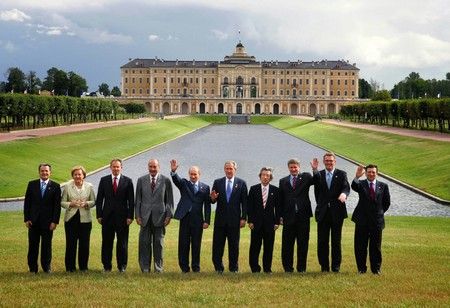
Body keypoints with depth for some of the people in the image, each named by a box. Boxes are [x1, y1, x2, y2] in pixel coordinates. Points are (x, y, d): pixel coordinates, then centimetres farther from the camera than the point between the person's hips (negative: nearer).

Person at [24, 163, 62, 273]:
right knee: (33, 246, 5)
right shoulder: (32, 184, 5)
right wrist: (26, 219, -2)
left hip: (48, 221, -1)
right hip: (33, 221, 2)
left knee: (46, 246, 5)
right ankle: (32, 268, 13)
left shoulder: (55, 186, 0)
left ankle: (47, 267, 16)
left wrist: (55, 221, -7)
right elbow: (27, 202, 5)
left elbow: (57, 205, -1)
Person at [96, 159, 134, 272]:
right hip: (107, 216, 1)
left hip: (122, 216, -1)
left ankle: (122, 266, 12)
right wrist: (99, 215, 0)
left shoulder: (127, 181, 2)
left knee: (122, 242, 3)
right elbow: (99, 199, 7)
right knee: (107, 242, 4)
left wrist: (130, 216, -5)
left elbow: (131, 200, 1)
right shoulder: (104, 180, 6)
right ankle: (107, 266, 13)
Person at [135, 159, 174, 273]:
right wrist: (137, 215, 2)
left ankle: (158, 267, 13)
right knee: (144, 242, 3)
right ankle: (145, 267, 10)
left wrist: (169, 215, -3)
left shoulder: (166, 180, 3)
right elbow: (138, 199, 8)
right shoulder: (141, 180, 7)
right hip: (145, 216, 1)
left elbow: (169, 200, 3)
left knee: (158, 243, 4)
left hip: (159, 216, -1)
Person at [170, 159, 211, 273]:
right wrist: (173, 171, -35)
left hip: (198, 219, 0)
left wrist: (207, 221, -1)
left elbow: (207, 205, 6)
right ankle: (184, 267, 11)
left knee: (196, 244, 5)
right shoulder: (184, 184, 8)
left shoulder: (205, 187, 8)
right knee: (183, 243, 3)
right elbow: (176, 179, -14)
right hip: (185, 218, 0)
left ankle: (196, 266, 15)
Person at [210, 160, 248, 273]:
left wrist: (243, 218, -4)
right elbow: (213, 200, 6)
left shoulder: (241, 183, 3)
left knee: (234, 245, 5)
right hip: (220, 219, 1)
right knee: (218, 245, 2)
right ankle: (218, 268, 10)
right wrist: (213, 198, -18)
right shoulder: (217, 182, 7)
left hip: (234, 219, -1)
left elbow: (244, 202, 2)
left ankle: (234, 268, 14)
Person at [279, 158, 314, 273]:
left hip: (303, 215, -1)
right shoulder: (283, 181, 10)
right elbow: (280, 199, 9)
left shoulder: (305, 177, 7)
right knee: (287, 243, 4)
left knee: (303, 243, 4)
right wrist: (280, 215, 2)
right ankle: (288, 267, 13)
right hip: (288, 216, 1)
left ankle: (301, 267, 12)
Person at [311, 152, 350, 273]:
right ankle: (324, 266, 12)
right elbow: (317, 191, 2)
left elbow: (346, 187, -9)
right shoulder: (318, 175, 8)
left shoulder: (341, 174, 4)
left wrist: (344, 194, -31)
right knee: (322, 241, 3)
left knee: (336, 240, 4)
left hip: (337, 212, -1)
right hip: (323, 212, 1)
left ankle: (336, 266, 12)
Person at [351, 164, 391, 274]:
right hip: (362, 220, -1)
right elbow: (354, 187, -24)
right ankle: (361, 268, 12)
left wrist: (380, 212, 8)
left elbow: (387, 202, 13)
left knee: (376, 246, 6)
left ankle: (376, 268, 15)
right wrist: (357, 176, -41)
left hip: (377, 220, 1)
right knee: (360, 246, 3)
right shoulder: (361, 184, 1)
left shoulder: (383, 186, 6)